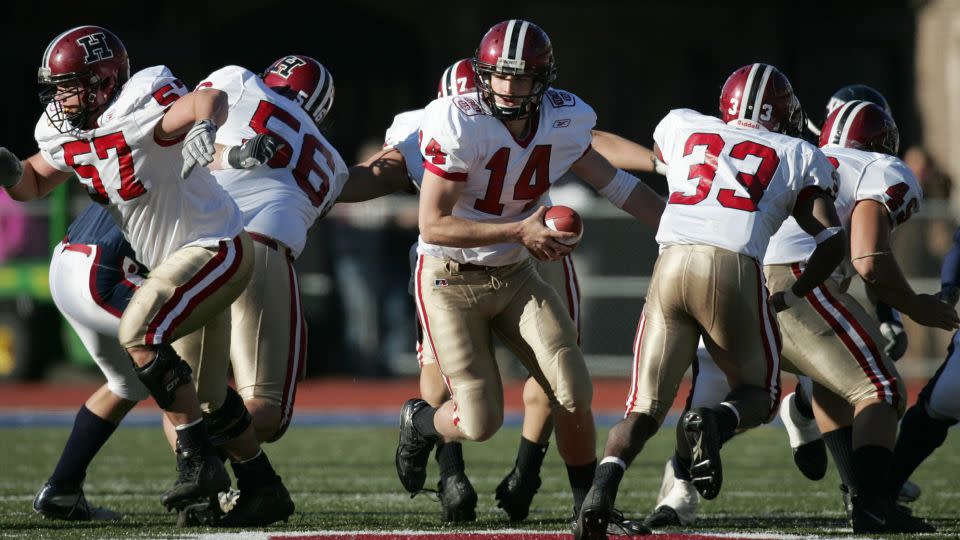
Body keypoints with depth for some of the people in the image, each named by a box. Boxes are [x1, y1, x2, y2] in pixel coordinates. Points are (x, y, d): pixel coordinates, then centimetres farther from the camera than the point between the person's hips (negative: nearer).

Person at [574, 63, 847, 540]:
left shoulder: (682, 128, 25)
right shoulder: (798, 157, 19)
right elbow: (832, 240, 9)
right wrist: (789, 298, 22)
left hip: (670, 266, 2)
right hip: (735, 270, -2)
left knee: (643, 409, 8)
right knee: (757, 394, 19)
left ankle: (602, 489, -20)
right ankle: (713, 423, -16)